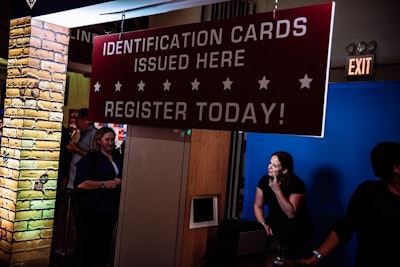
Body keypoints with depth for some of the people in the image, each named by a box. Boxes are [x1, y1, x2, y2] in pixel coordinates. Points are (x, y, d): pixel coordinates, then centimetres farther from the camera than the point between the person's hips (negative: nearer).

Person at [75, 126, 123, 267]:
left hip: (112, 208, 5)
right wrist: (104, 184, -17)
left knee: (105, 244, 11)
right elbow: (81, 183, -12)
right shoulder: (90, 158, -4)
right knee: (90, 243, 1)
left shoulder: (119, 158, 11)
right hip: (93, 209, -5)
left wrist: (120, 182, 2)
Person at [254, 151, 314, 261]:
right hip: (273, 228, 5)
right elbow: (258, 206, 3)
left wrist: (277, 190, -28)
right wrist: (263, 224, -13)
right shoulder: (265, 180, -3)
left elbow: (291, 214, -25)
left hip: (296, 233, -4)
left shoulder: (297, 184, -18)